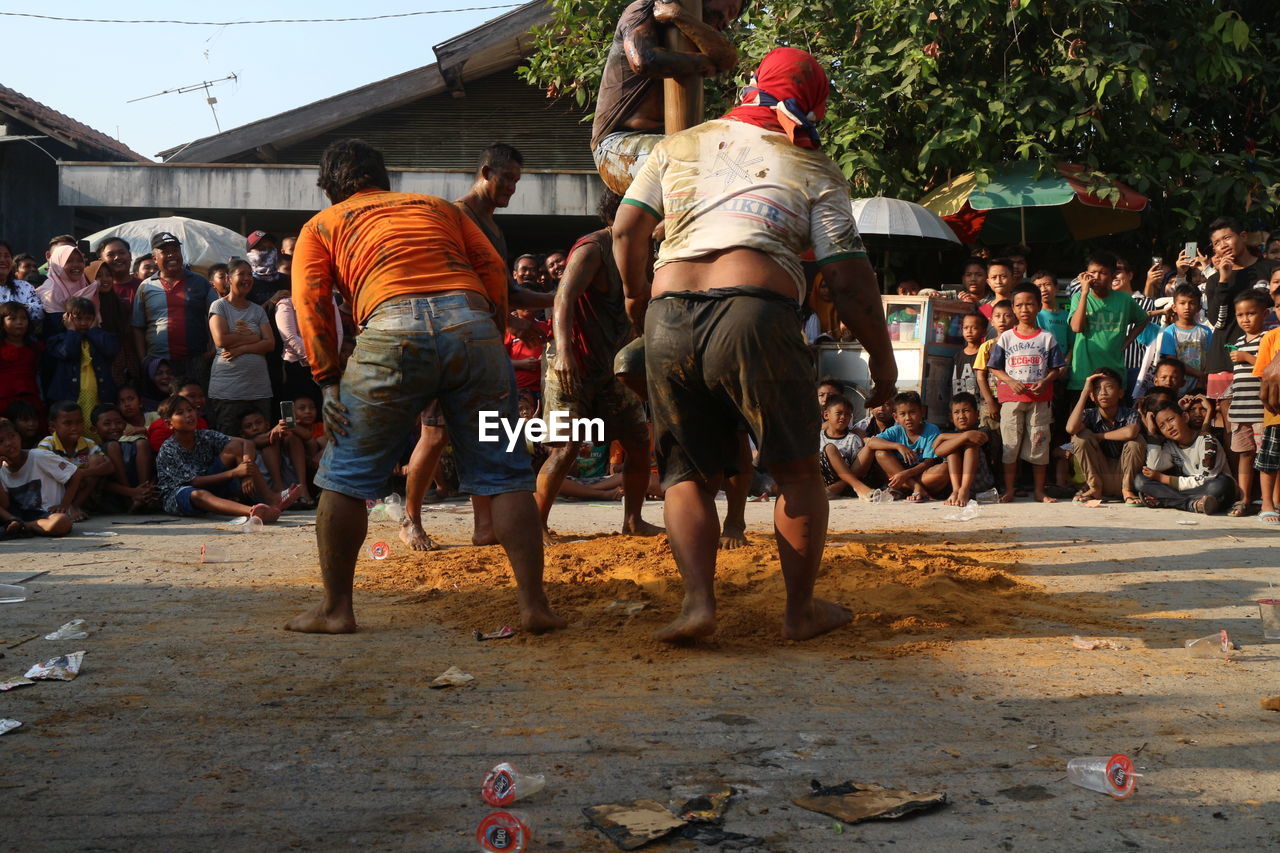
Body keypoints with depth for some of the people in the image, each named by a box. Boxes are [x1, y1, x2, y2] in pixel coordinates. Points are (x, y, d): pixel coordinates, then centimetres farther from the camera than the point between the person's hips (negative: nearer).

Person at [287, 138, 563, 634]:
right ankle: (534, 605, 6)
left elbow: (310, 301, 10)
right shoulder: (441, 207, 33)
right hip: (472, 322, 2)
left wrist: (328, 381, 7)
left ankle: (336, 608, 18)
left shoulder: (321, 225, 26)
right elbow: (494, 272, 20)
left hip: (393, 330, -2)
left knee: (346, 475, 13)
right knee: (504, 474, 9)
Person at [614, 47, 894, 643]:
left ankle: (698, 600, 0)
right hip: (753, 315, -3)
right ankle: (801, 610, 20)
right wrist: (881, 356, 14)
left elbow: (626, 228, 16)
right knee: (796, 470, 14)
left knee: (688, 475, 15)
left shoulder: (680, 145, 21)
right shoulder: (815, 172, 11)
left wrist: (635, 294, 32)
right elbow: (849, 279, 5)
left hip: (667, 320, 3)